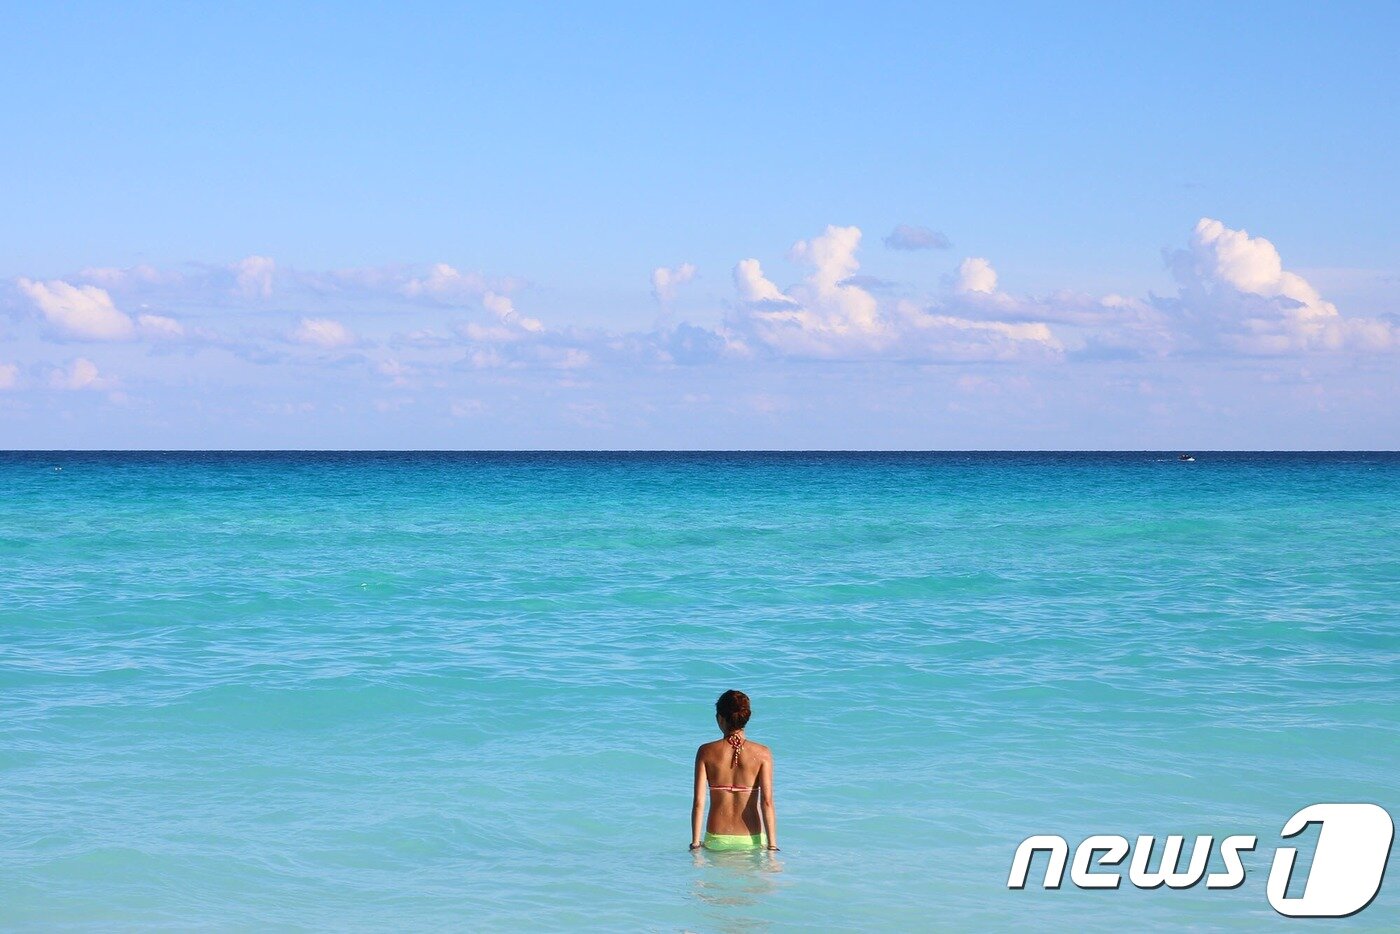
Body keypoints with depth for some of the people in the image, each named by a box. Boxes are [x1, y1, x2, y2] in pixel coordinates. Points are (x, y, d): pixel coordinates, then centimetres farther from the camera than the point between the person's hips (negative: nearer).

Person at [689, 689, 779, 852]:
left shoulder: (706, 752, -2)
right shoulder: (762, 753, -3)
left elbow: (698, 802, -4)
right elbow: (767, 802, -9)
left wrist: (695, 843, 2)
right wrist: (772, 845, -6)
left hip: (716, 840, 1)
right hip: (751, 841, -1)